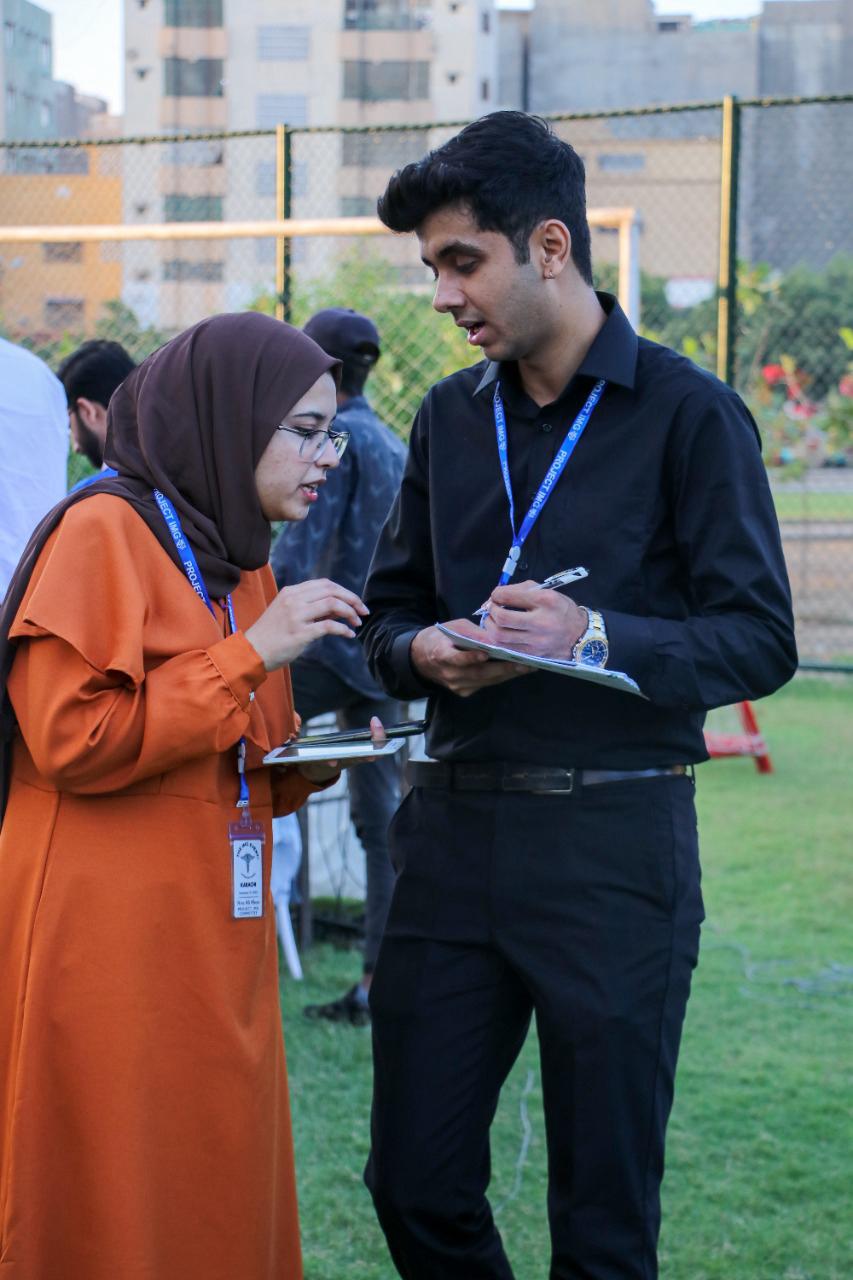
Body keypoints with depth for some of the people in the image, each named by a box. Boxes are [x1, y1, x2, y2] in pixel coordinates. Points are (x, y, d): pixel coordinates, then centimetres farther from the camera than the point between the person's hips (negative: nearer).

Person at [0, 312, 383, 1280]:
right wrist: (250, 656, -16)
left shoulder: (238, 560, 18)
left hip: (216, 951, 8)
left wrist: (311, 754, 4)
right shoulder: (104, 533, -9)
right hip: (113, 947, -8)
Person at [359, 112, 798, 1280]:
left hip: (614, 841, -5)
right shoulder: (451, 417, 12)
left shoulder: (688, 414, -5)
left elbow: (760, 639, -8)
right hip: (456, 823, 5)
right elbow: (389, 614, 16)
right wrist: (426, 653, -7)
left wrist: (596, 638, -23)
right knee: (416, 1183, 9)